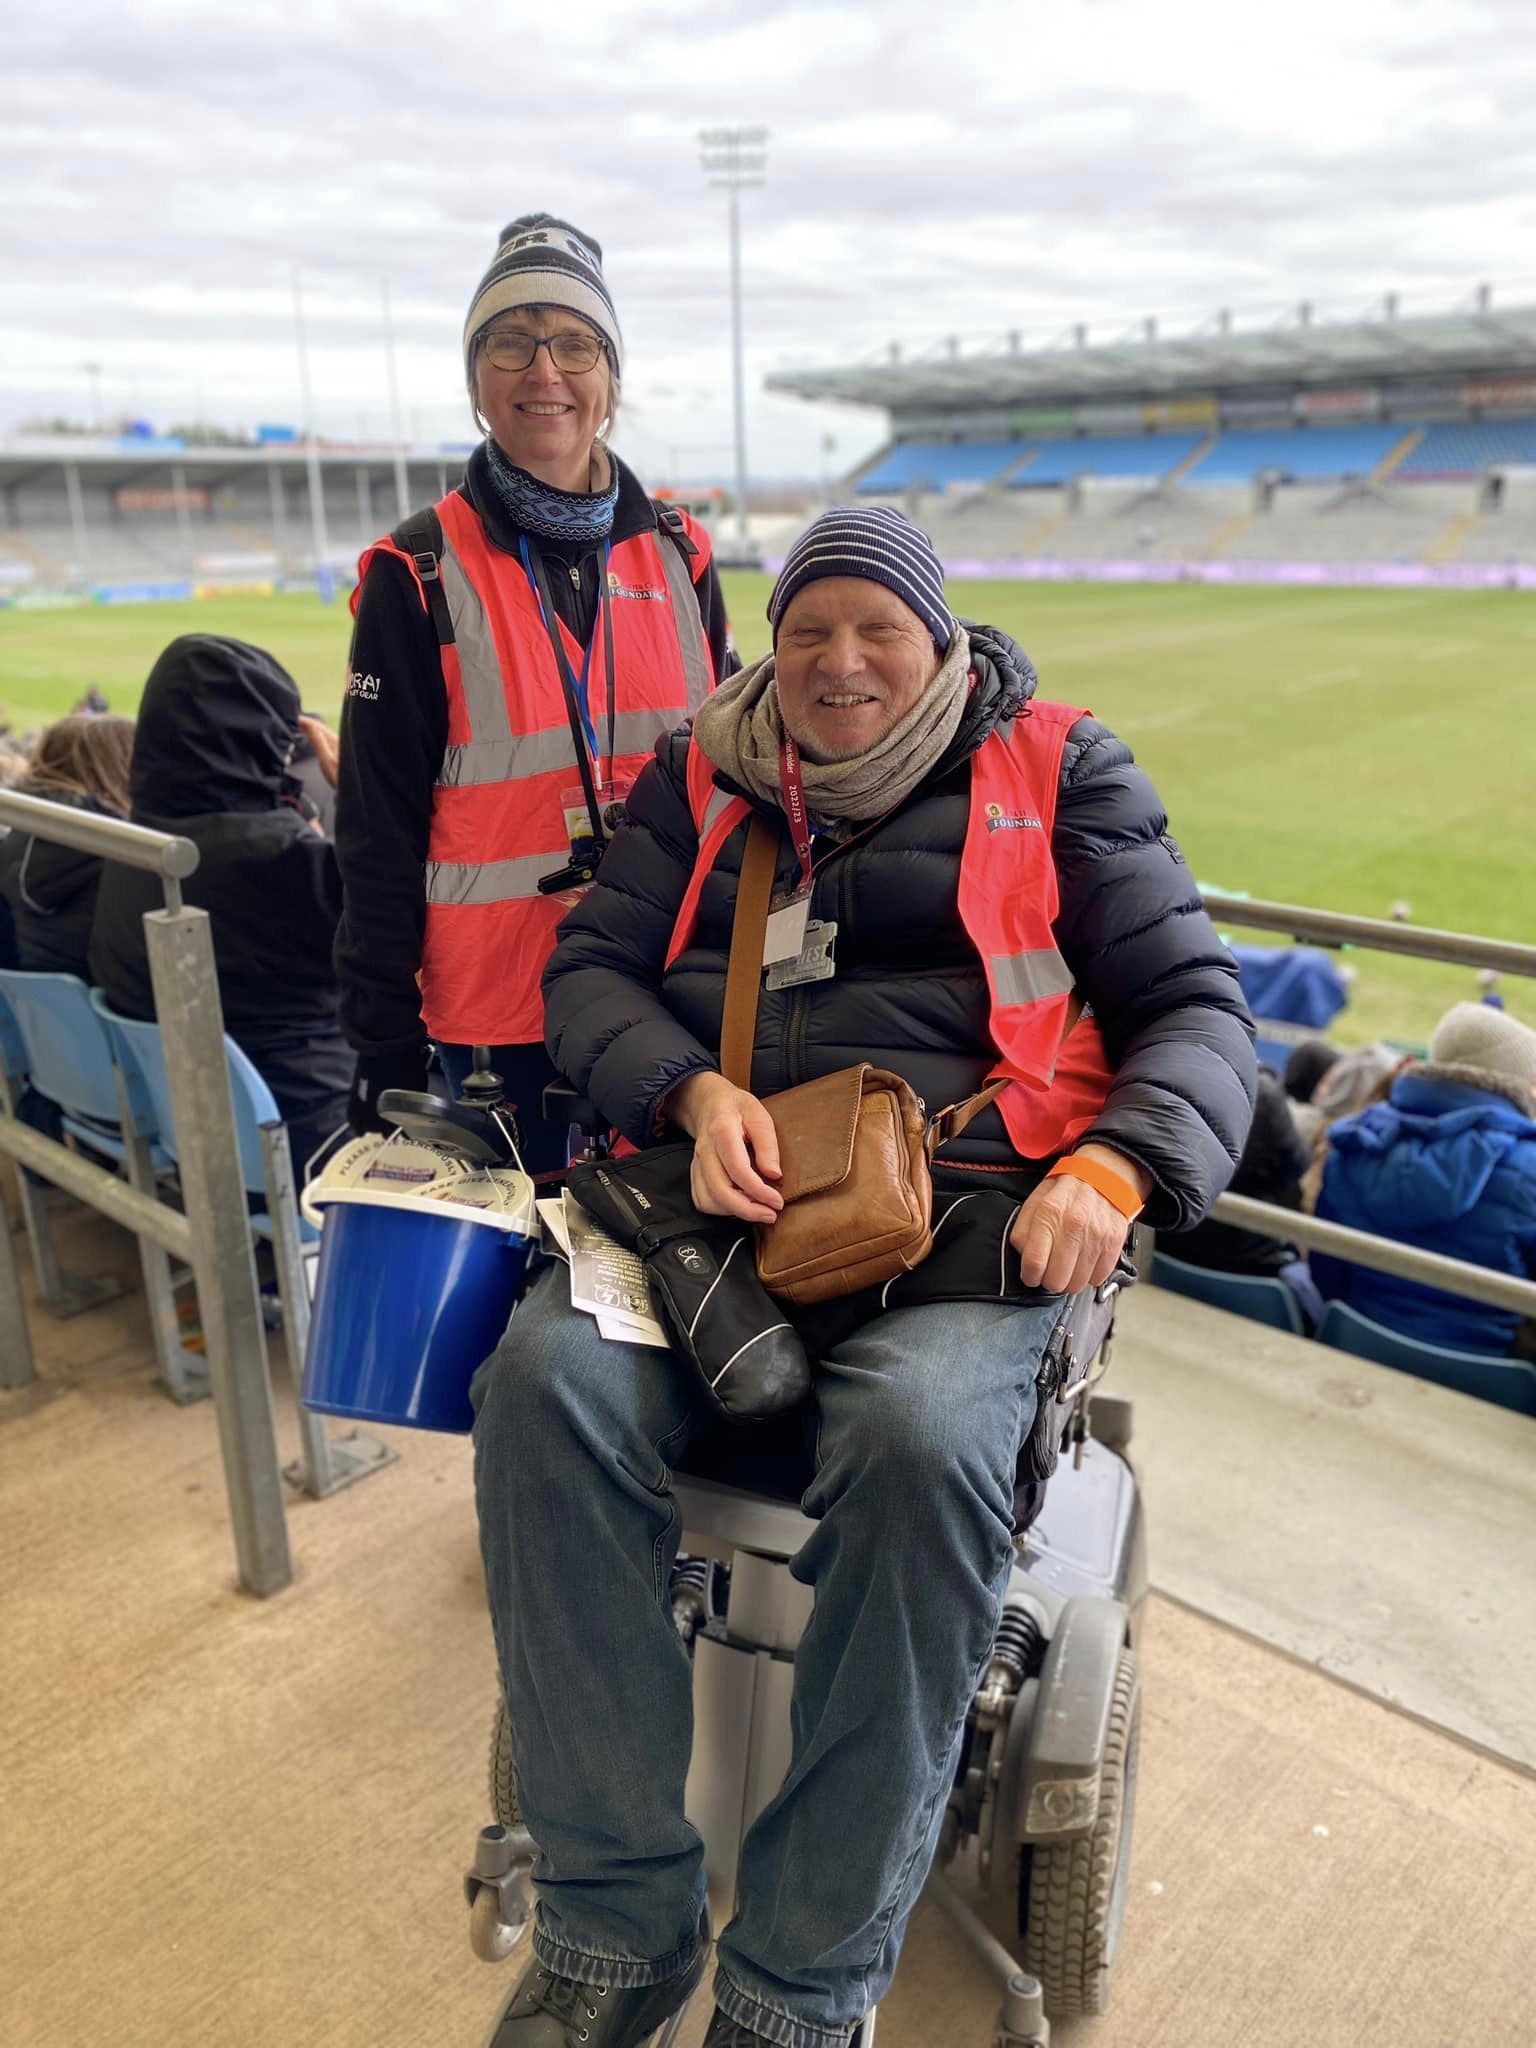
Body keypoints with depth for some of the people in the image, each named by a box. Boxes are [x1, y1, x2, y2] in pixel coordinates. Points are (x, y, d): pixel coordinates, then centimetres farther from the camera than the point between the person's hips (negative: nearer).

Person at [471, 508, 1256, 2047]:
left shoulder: (1056, 771, 12)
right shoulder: (703, 776, 19)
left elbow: (1193, 1004, 8)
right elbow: (589, 967, 13)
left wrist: (1116, 1169, -12)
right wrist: (694, 1093, -9)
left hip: (966, 1205, -2)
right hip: (716, 1186, 3)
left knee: (919, 1441, -34)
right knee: (549, 1382, -26)